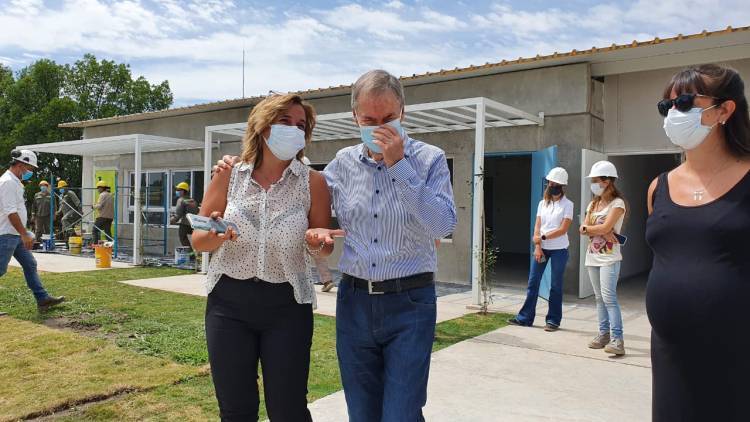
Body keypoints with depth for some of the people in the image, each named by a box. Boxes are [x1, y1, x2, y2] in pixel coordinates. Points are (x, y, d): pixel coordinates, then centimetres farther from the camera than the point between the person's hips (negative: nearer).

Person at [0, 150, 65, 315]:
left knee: (30, 265, 9)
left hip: (16, 235, 10)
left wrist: (24, 233, 20)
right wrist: (24, 234, -21)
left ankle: (43, 299, 12)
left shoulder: (15, 182, 16)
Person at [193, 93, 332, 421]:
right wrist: (217, 235, -19)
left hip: (287, 306, -1)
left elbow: (325, 249, 3)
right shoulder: (228, 175, -3)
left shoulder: (313, 182, -6)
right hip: (229, 302, 2)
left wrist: (318, 244, -20)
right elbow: (198, 241, 3)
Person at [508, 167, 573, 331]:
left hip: (559, 250, -4)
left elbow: (563, 229, -12)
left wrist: (543, 237, -16)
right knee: (533, 282, 5)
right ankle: (525, 317, 12)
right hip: (541, 248, 4)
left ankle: (553, 320, 13)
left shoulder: (567, 205, -3)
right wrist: (537, 247, -7)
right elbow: (537, 226, 3)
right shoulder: (543, 203, 9)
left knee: (556, 286, 3)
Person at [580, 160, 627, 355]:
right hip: (593, 256, 7)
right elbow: (583, 229, 3)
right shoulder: (593, 204, 14)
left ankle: (617, 339, -14)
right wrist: (601, 231, -12)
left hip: (609, 257, -7)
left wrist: (589, 228, -3)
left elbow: (605, 227, -18)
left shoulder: (617, 203, -7)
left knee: (609, 297, -14)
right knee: (599, 297, 10)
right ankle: (604, 334, 16)